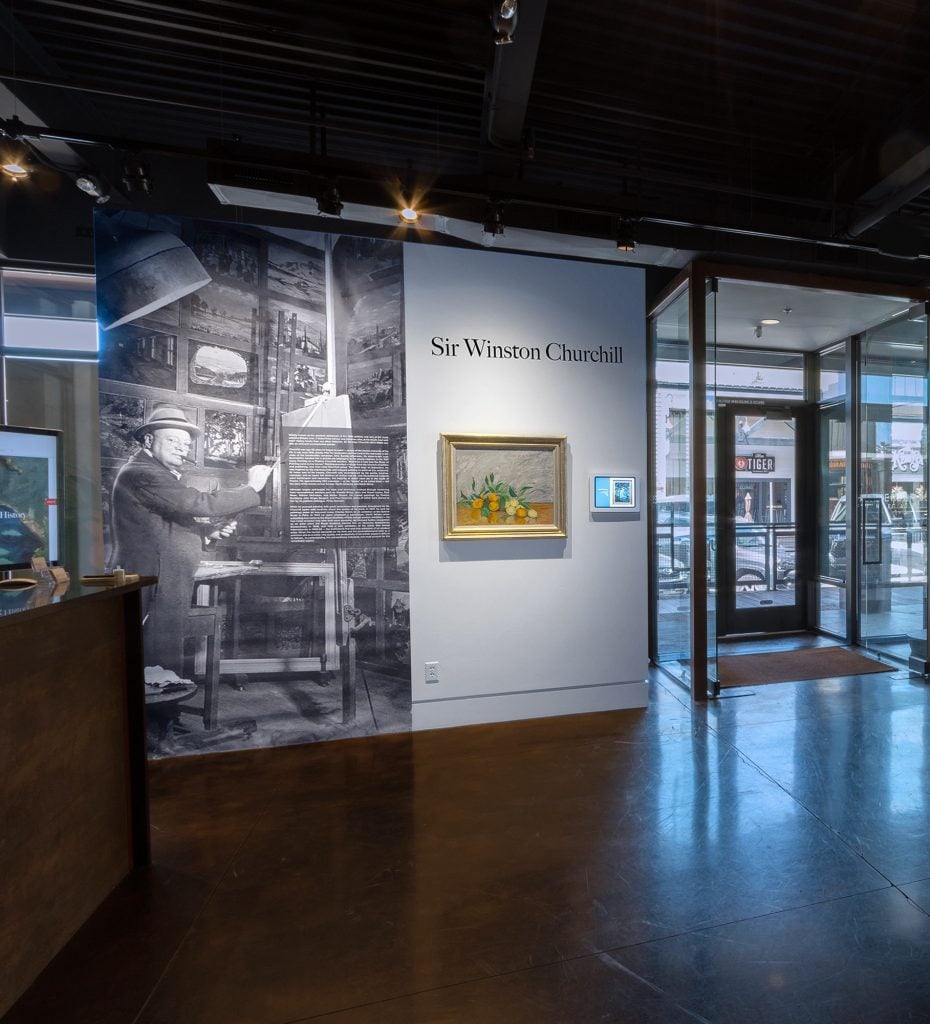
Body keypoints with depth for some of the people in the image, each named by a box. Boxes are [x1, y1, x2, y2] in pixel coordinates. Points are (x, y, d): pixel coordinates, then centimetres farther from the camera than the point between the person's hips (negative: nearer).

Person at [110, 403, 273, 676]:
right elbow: (201, 503, -25)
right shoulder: (142, 474, -14)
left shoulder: (155, 474, 20)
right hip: (156, 593, -11)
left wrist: (207, 533, 6)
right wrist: (252, 488, -15)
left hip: (163, 589, 11)